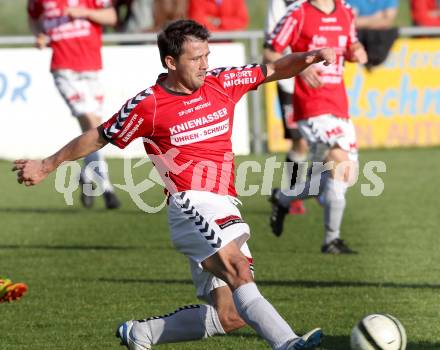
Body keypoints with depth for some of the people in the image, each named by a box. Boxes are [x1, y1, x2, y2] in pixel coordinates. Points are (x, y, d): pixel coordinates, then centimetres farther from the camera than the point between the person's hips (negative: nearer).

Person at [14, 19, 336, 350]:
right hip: (191, 205, -6)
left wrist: (309, 58, -1)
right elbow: (98, 138, 11)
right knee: (238, 269, -32)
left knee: (229, 316, 0)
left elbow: (274, 70, 19)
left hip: (225, 210, 6)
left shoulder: (222, 82, 10)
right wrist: (47, 166, 19)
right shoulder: (148, 106, -2)